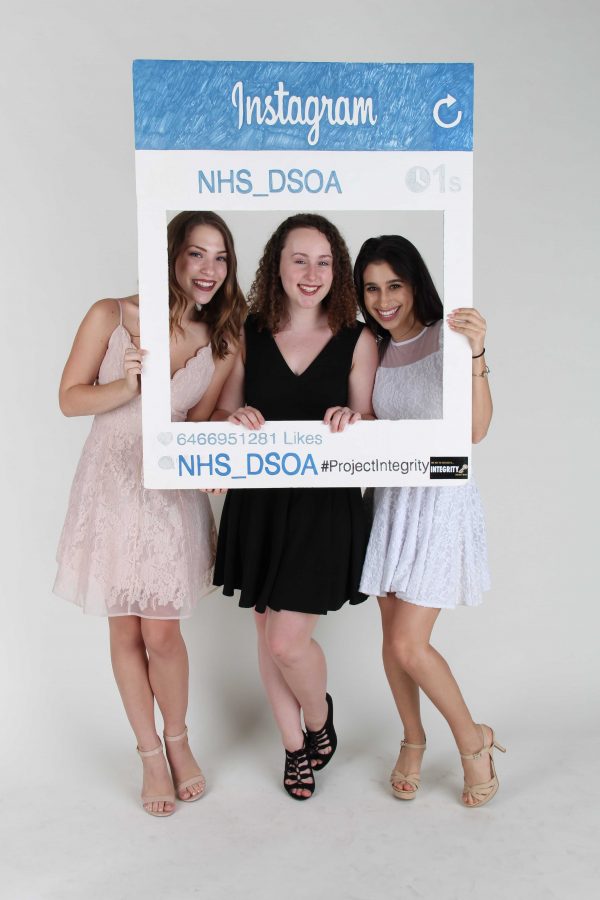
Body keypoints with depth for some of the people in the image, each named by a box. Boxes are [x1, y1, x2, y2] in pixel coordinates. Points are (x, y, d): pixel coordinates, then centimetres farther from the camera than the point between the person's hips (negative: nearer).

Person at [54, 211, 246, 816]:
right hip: (111, 486, 0)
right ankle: (150, 755, 30)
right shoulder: (111, 317, -5)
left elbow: (199, 425, 2)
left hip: (173, 493, 0)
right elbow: (70, 399, -2)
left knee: (161, 631, -2)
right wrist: (127, 387, -19)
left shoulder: (223, 343, -1)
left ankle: (177, 740, 29)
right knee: (125, 630, 8)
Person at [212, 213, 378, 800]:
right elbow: (223, 414, 7)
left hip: (325, 505, -3)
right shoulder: (249, 335, 3)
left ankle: (320, 722, 30)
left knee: (288, 640, -5)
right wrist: (235, 419, -15)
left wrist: (352, 419, -19)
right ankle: (294, 745, 37)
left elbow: (371, 428, 3)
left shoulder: (358, 340, -1)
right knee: (266, 634, 13)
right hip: (258, 502, 3)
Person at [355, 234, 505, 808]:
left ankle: (472, 740, 21)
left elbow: (476, 431, -19)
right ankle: (413, 741, 35)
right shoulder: (372, 351, 6)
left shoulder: (449, 338, -10)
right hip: (389, 497, 5)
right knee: (392, 635, 11)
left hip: (440, 500, -5)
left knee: (408, 643, -6)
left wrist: (475, 356, -31)